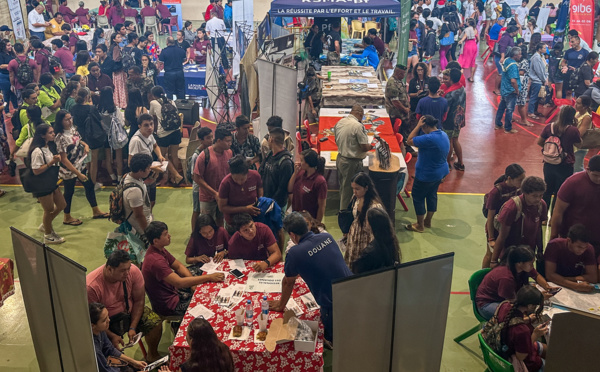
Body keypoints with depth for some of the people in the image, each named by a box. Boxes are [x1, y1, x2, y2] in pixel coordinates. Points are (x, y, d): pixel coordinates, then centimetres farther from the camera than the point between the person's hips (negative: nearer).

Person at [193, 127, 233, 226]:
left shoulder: (229, 153, -4)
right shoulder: (204, 156, -19)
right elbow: (197, 178, -16)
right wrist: (214, 193, -17)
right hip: (208, 198, -4)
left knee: (220, 222, 20)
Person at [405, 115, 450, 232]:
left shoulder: (429, 139, -31)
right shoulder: (444, 135, 1)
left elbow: (410, 141, -24)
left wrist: (418, 126, -18)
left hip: (427, 175, -9)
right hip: (441, 172, 9)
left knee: (418, 197, 7)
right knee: (432, 194, 22)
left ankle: (420, 226, 18)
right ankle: (428, 221, 37)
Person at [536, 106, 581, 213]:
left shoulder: (549, 127, -7)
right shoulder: (573, 130, -17)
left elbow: (539, 142, 1)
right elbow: (579, 144, 0)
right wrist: (575, 127, -1)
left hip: (548, 164, 4)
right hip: (565, 167, -3)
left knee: (547, 190, 20)